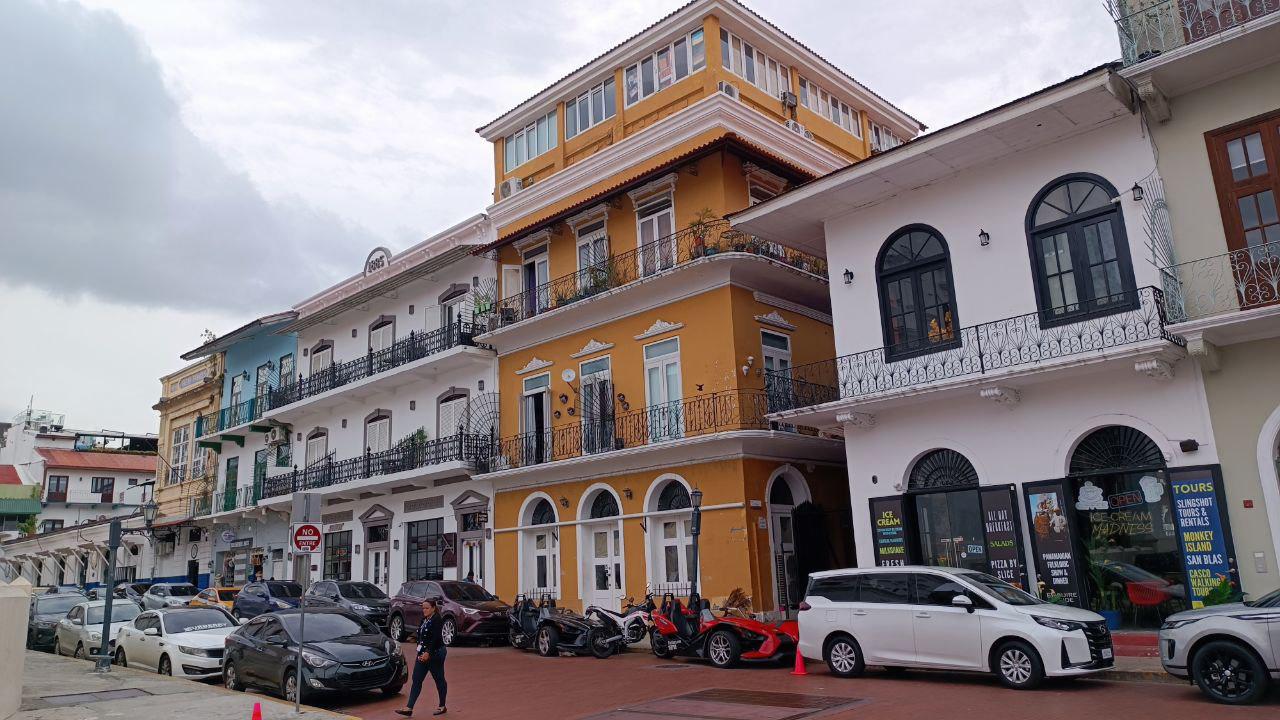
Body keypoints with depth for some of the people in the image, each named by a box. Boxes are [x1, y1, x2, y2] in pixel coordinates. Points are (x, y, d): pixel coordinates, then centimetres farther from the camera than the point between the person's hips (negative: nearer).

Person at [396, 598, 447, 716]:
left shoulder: (437, 620, -14)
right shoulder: (424, 620, 11)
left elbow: (435, 639, -22)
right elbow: (421, 637, 16)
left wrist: (428, 653, -27)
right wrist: (421, 652, 10)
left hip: (435, 653, -8)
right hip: (423, 654, 8)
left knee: (439, 680, 5)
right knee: (416, 680, 1)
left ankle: (442, 706, 17)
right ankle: (409, 708, -2)